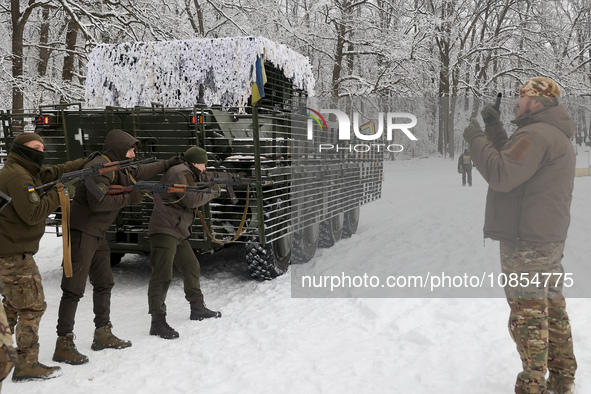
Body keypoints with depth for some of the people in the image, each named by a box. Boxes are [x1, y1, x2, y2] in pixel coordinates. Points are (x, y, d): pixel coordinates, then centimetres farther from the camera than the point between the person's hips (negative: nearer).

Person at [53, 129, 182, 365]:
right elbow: (97, 202, -27)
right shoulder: (99, 167, -17)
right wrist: (128, 198, -17)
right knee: (74, 289, -7)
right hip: (82, 232, -10)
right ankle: (63, 345, -1)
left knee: (104, 283, 16)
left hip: (96, 234, 10)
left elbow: (140, 172, 27)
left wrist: (169, 163, 31)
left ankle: (103, 334, 27)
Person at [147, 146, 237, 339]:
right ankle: (158, 321, -16)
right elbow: (192, 200, -19)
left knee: (191, 267, 18)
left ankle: (198, 308, 33)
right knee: (162, 275, -15)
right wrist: (212, 191, -6)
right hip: (164, 230, -11)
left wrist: (231, 176, 33)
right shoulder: (179, 173, -13)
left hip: (179, 232, 11)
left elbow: (209, 177, 33)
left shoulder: (190, 173, 18)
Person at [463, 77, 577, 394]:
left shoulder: (537, 133, -16)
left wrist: (475, 138, -12)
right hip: (549, 238, 10)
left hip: (526, 243, -10)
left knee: (528, 314, -4)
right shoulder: (555, 135, 19)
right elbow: (512, 161, 20)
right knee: (553, 309, 15)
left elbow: (501, 175, -23)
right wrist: (494, 128, 16)